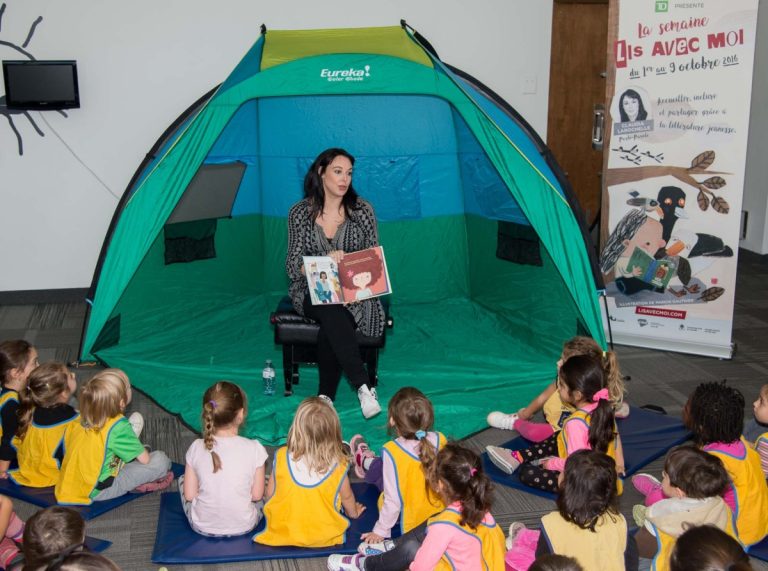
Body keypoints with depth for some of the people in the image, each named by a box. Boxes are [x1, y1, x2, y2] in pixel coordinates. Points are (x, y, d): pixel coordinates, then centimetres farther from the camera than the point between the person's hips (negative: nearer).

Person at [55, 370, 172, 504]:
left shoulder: (80, 420, -3)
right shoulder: (118, 427, -21)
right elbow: (145, 459, -14)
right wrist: (142, 450, 10)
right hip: (98, 492, -7)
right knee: (160, 459, -11)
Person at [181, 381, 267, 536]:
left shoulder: (197, 448, -14)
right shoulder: (254, 449, -19)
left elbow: (189, 495, -7)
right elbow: (256, 495, -9)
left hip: (202, 527, 1)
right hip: (243, 527, 0)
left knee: (183, 479, 27)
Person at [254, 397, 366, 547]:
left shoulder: (282, 457, -18)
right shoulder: (338, 465, -18)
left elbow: (270, 493, -4)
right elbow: (347, 497, 0)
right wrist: (353, 513, 23)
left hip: (281, 533, 0)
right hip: (324, 538, 0)